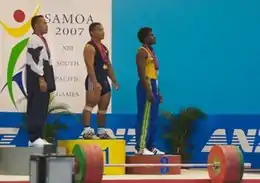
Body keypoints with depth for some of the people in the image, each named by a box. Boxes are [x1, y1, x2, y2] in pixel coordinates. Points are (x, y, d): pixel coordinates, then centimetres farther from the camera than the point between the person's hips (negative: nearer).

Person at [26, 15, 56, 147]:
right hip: (37, 79, -10)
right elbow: (34, 61, -20)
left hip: (43, 78, 10)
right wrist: (41, 79, -23)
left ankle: (37, 137, 14)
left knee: (41, 110, 10)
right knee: (36, 109, -11)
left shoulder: (41, 40, 20)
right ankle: (34, 138, -12)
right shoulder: (34, 40, -11)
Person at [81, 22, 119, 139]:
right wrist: (95, 82, -28)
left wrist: (114, 80, 18)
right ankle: (87, 131, -17)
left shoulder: (104, 48, 19)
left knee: (103, 107, 12)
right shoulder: (90, 47, -10)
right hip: (94, 80, -10)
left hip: (104, 80, 10)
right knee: (90, 104, -14)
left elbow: (108, 65, 25)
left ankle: (101, 131, 20)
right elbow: (90, 66, -20)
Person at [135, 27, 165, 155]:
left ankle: (150, 146, 15)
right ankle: (140, 147, -10)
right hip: (146, 86, -10)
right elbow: (142, 73, -19)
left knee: (153, 119, 10)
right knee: (144, 118, -10)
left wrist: (157, 91, 19)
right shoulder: (142, 52, -10)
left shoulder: (151, 51, 19)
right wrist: (148, 91, -24)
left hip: (154, 85, 10)